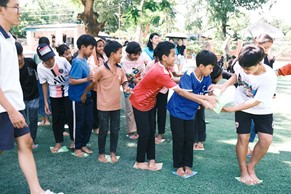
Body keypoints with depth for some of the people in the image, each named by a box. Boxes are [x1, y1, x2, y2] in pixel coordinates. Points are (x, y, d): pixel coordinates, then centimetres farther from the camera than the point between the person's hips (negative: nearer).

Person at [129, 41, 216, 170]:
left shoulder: (163, 68, -8)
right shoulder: (160, 73, -35)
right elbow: (180, 92, -36)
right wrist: (202, 102, -35)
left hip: (150, 101, 8)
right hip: (140, 102, -8)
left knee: (151, 131, 10)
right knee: (145, 132, 0)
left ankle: (151, 159, 20)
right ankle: (139, 162, 17)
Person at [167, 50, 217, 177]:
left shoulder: (207, 77, -7)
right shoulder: (188, 76, -26)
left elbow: (209, 93, -5)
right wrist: (206, 98, -39)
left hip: (190, 113, 5)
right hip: (177, 110, -5)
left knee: (189, 139, 8)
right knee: (179, 139, 4)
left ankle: (187, 165, 22)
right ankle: (179, 166, 18)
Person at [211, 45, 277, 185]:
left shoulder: (269, 78, -31)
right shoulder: (241, 65, -21)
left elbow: (256, 102, -27)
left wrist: (231, 109, -27)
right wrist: (225, 85, -13)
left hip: (263, 109, -1)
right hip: (242, 106, 2)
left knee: (266, 139, -10)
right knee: (243, 138, -3)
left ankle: (251, 167, 13)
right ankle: (243, 171, 15)